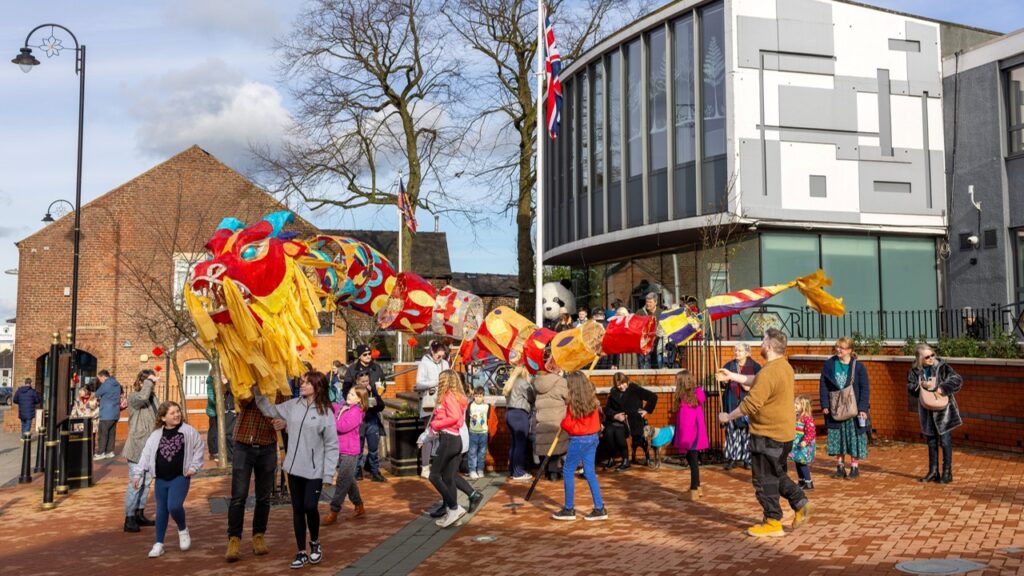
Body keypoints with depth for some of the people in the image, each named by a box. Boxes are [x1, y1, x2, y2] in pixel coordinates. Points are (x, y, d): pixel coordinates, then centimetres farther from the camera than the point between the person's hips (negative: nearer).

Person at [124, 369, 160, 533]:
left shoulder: (153, 397, 13)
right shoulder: (133, 396, -10)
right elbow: (142, 397, -35)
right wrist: (148, 381, -21)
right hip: (137, 447, -8)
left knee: (146, 482, 15)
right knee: (135, 483, -8)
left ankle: (139, 514, 25)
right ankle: (129, 519, -2)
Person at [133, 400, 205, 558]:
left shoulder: (188, 431, -4)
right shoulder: (156, 435, 3)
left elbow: (199, 448, 3)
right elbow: (146, 454, 5)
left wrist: (194, 466, -3)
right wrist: (138, 474, 2)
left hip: (180, 478, -3)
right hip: (161, 479, 3)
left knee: (174, 506, -19)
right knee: (161, 510, 10)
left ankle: (183, 529, 11)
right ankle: (159, 544, 19)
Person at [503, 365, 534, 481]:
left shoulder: (511, 383, 19)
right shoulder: (523, 383, -8)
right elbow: (532, 398, -9)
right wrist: (536, 391, 10)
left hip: (510, 413, 9)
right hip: (520, 414, -9)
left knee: (513, 443, 13)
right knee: (520, 444, -6)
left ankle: (512, 470, 18)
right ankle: (518, 473, -6)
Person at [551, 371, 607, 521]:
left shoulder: (574, 403, -15)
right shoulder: (592, 400, 4)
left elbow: (567, 425, -12)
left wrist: (562, 422, 9)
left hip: (578, 440, -7)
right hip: (593, 438, 7)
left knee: (568, 471, 5)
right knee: (590, 473, 12)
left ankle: (569, 509, 9)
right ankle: (599, 509, 11)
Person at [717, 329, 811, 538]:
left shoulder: (769, 372, -24)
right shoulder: (785, 367, 8)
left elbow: (751, 404, -25)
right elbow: (757, 382, 22)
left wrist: (727, 417, -12)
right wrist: (732, 376, 23)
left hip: (767, 434, -10)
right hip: (784, 433, 10)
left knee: (764, 479, 2)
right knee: (777, 475, 23)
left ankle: (773, 523, 9)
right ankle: (801, 503, 15)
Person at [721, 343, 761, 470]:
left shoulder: (755, 367, 1)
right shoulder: (729, 365, 10)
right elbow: (722, 383, 16)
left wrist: (751, 387, -15)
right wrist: (724, 381, -6)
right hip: (732, 403, 2)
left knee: (748, 430, -2)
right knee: (732, 430, 0)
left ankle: (748, 459, 7)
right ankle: (733, 458, 6)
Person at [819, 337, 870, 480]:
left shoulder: (858, 367, -6)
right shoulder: (829, 364, 1)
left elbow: (865, 388, -4)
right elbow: (823, 385, 3)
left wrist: (862, 408, -11)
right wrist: (825, 404, -3)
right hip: (835, 408, 3)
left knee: (854, 437, 1)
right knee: (837, 437, 8)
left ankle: (855, 467, 12)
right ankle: (840, 466, 19)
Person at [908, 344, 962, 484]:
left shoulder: (942, 367, -9)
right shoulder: (915, 371, 0)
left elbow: (958, 380, -16)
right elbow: (910, 388, -5)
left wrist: (943, 389, -25)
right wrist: (921, 386, -23)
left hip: (943, 410, -4)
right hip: (927, 411, 4)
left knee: (945, 441, -2)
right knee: (931, 442, 12)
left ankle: (947, 472, 7)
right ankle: (933, 472, 22)